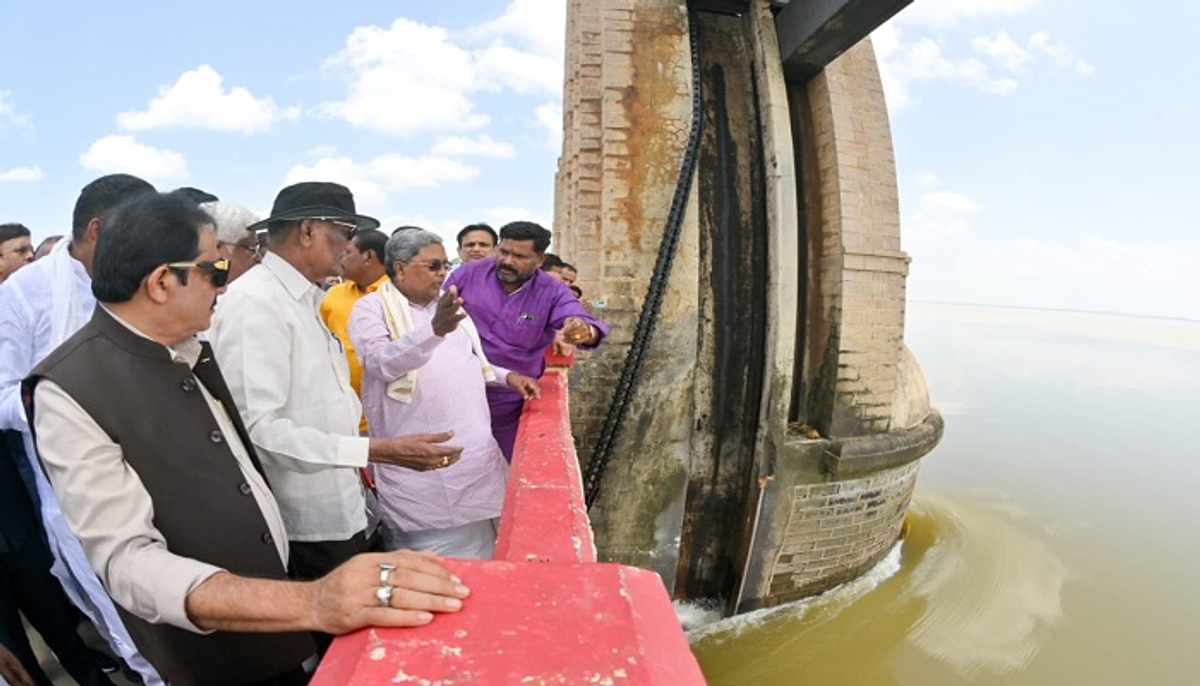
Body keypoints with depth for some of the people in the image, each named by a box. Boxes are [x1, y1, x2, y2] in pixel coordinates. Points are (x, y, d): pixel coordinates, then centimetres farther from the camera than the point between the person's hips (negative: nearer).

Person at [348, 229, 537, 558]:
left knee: (479, 544, 18)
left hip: (475, 452, 7)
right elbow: (382, 362, -28)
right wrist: (434, 330, -43)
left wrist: (506, 376, 12)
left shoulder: (445, 305, 15)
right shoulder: (371, 308, -7)